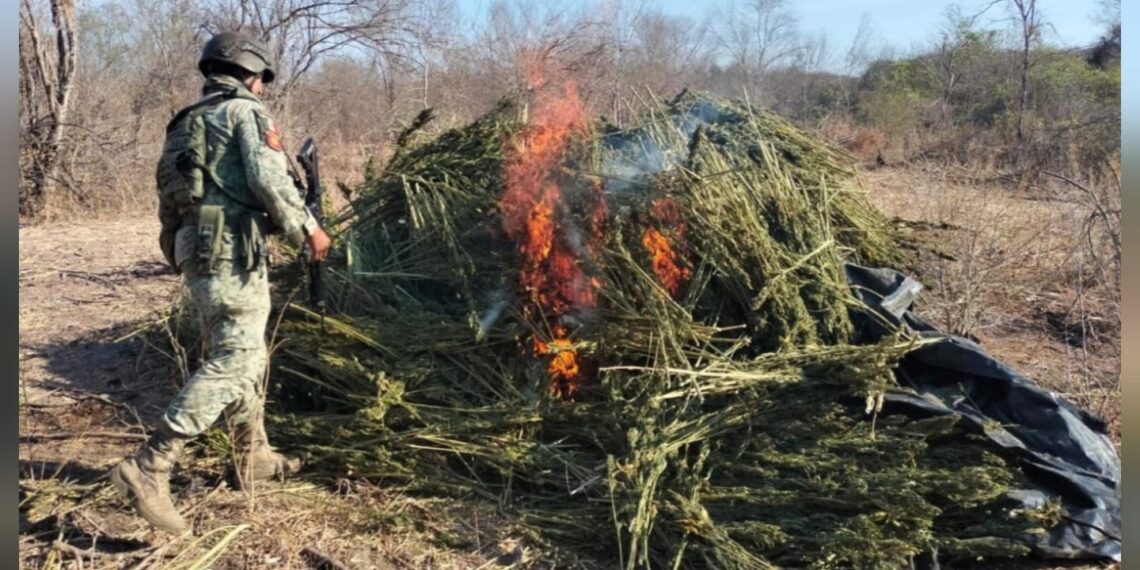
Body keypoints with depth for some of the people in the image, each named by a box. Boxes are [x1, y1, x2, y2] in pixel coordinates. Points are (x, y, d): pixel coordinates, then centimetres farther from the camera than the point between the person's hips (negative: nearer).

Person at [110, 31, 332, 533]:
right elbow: (268, 178, -15)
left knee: (245, 354, 18)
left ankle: (255, 457, 27)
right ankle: (148, 468, -18)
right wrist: (307, 228, -6)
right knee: (234, 361, -12)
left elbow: (168, 199, 23)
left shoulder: (187, 121, 23)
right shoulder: (245, 110, -3)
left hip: (195, 249, 9)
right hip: (231, 250, -9)